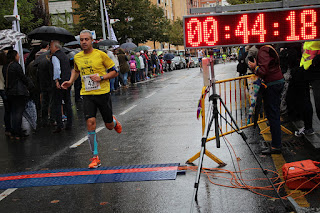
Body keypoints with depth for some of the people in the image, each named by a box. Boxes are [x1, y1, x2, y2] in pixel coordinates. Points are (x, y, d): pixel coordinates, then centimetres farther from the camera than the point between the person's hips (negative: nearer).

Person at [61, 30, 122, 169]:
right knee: (90, 123, -13)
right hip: (87, 94, 2)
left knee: (109, 126, 6)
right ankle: (95, 158, -4)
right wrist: (71, 81, 11)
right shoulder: (77, 57, 7)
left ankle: (114, 121, 47)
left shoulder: (100, 55, -5)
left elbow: (114, 72, -1)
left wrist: (101, 77, -16)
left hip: (103, 93, -2)